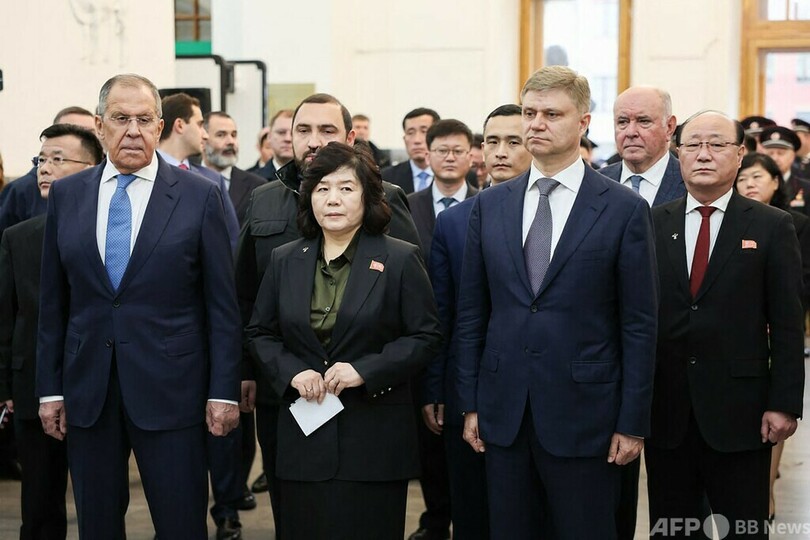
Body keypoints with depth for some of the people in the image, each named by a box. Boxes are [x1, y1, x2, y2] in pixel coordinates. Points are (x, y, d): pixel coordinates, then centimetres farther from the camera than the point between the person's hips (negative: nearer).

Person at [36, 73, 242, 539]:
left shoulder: (200, 196, -2)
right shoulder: (66, 195, 7)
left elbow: (222, 304, -2)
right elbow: (53, 302, 9)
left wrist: (224, 391, -6)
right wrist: (50, 387, 6)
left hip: (170, 391, -3)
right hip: (87, 391, 3)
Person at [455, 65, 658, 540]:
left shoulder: (625, 209, -4)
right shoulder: (490, 205, 7)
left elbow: (640, 324, -4)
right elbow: (472, 312, 10)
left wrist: (633, 424, -6)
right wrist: (470, 403, 6)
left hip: (584, 414, -3)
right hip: (504, 413, 3)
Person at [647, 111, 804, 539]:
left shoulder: (772, 227, 0)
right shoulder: (651, 224, 6)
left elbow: (787, 324, -2)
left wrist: (785, 403, -7)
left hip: (739, 409, -2)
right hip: (665, 408, 2)